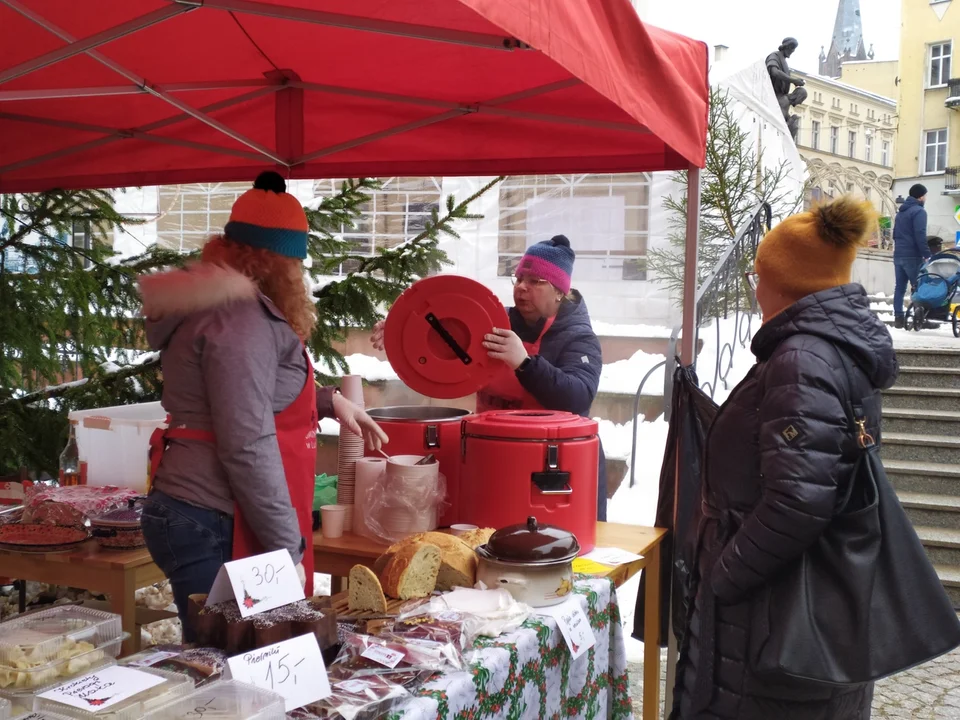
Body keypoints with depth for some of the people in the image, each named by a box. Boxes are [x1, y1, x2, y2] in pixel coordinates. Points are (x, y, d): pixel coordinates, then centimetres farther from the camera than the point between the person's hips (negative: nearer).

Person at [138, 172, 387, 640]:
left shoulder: (227, 303, 14)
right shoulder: (238, 317, -18)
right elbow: (248, 448, -24)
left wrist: (327, 400, 22)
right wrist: (288, 549, -19)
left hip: (203, 518, 10)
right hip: (213, 531, -10)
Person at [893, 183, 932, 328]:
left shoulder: (901, 212, 17)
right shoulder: (919, 211, -11)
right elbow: (920, 236, -19)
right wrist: (927, 255, -18)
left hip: (898, 255, 8)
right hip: (912, 256, -8)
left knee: (900, 287, 6)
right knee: (919, 287, -2)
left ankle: (898, 318, 4)